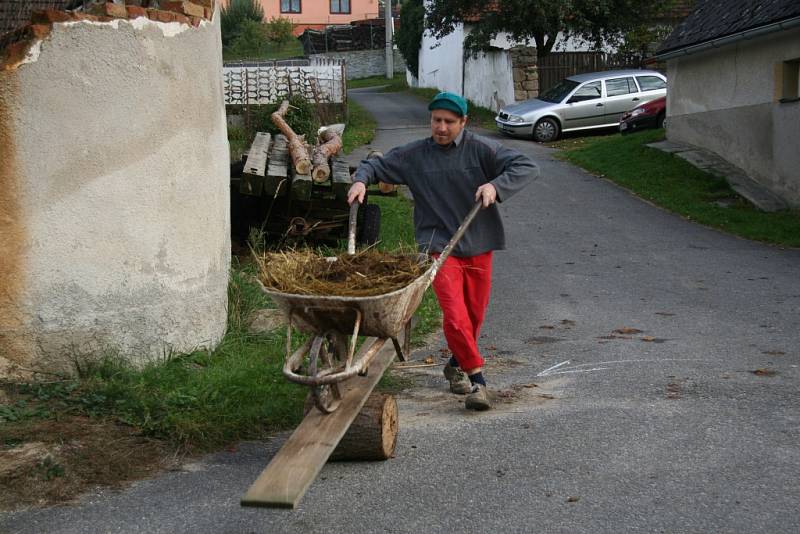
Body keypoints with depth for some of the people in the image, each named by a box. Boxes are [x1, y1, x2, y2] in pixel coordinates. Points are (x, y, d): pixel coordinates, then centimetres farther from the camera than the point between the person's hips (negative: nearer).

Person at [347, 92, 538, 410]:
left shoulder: (480, 149, -3)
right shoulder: (414, 155, 3)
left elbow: (527, 167, -9)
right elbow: (377, 165, 16)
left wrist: (496, 185, -25)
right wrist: (361, 180, -7)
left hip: (478, 246, 1)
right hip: (439, 248, -1)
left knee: (474, 315, 15)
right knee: (455, 317, -15)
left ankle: (457, 364, 40)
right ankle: (476, 378, -4)